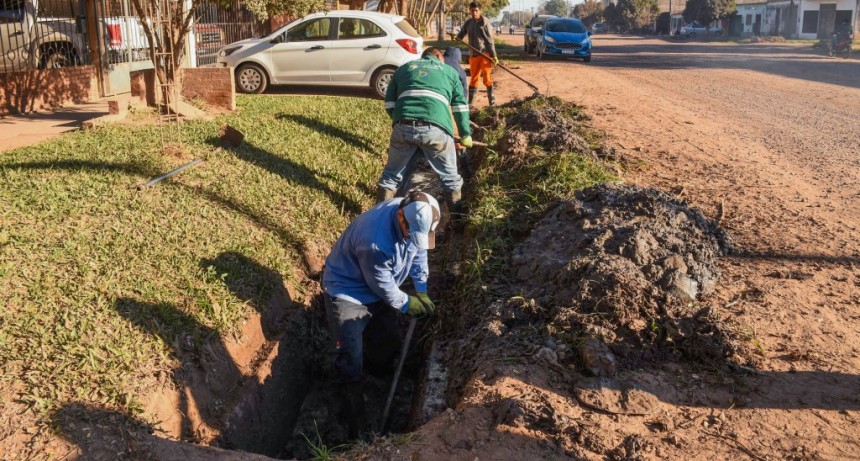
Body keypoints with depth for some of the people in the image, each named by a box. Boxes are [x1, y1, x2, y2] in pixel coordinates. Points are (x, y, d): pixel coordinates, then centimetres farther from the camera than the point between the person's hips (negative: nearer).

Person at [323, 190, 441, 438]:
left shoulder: (414, 216, -20)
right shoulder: (375, 241, -42)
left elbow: (418, 252, 1)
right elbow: (383, 287, -24)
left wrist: (422, 292, 3)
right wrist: (406, 304, -7)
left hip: (379, 291, 7)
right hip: (348, 293, -7)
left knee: (388, 345, 20)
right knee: (351, 361, -5)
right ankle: (355, 425, 7)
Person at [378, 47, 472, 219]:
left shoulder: (403, 68, 30)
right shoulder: (449, 70, 26)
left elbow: (389, 103, 23)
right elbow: (460, 106, 20)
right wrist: (465, 134, 29)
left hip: (403, 127, 2)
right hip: (435, 128, -2)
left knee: (391, 175, 19)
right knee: (450, 178, 16)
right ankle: (459, 218, 24)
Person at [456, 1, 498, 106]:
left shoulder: (485, 22, -8)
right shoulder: (468, 22, 7)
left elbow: (490, 39, -10)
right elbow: (460, 35, 11)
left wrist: (493, 55, -14)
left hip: (485, 54, -5)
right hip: (473, 54, 5)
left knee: (487, 78, -6)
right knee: (473, 78, 11)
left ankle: (492, 100, 1)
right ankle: (470, 100, 18)